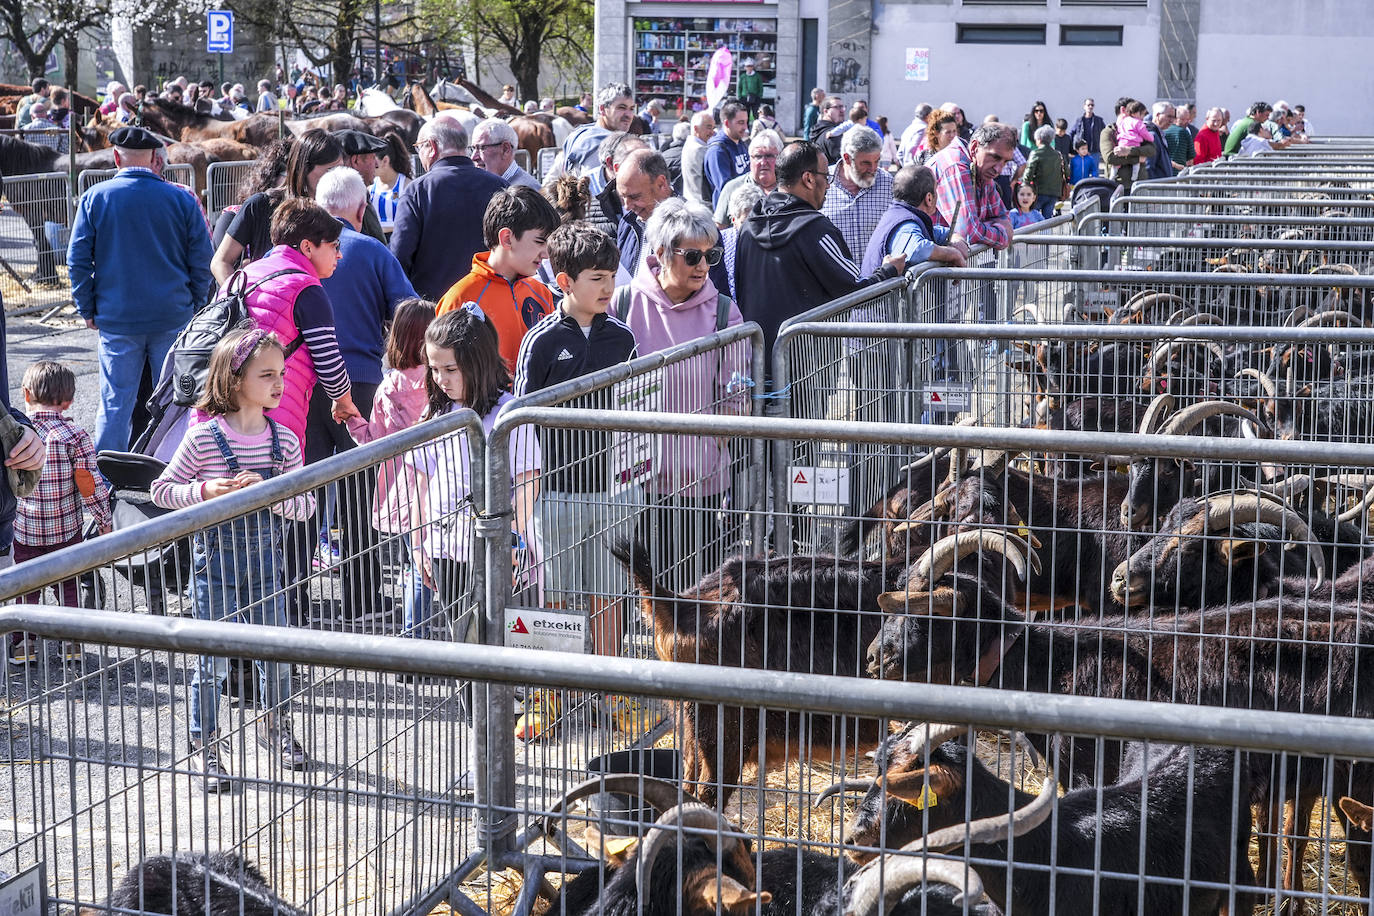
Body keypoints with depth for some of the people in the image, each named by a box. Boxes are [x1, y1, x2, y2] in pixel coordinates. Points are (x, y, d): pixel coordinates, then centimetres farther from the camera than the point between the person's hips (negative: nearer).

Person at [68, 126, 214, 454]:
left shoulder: (94, 198, -2)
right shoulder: (182, 199, -1)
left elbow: (77, 260, -1)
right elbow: (202, 262, 1)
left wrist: (88, 310, 9)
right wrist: (193, 310, 11)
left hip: (116, 319, 0)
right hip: (173, 318, 0)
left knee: (115, 404, 5)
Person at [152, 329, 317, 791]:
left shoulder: (284, 440, -3)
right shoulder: (203, 437, -13)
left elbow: (306, 504, -2)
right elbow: (162, 490, -6)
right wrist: (206, 491, -22)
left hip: (266, 560, 4)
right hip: (217, 560, -3)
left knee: (276, 648, 14)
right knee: (213, 659, 4)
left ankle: (275, 724, 38)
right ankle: (205, 744, 20)